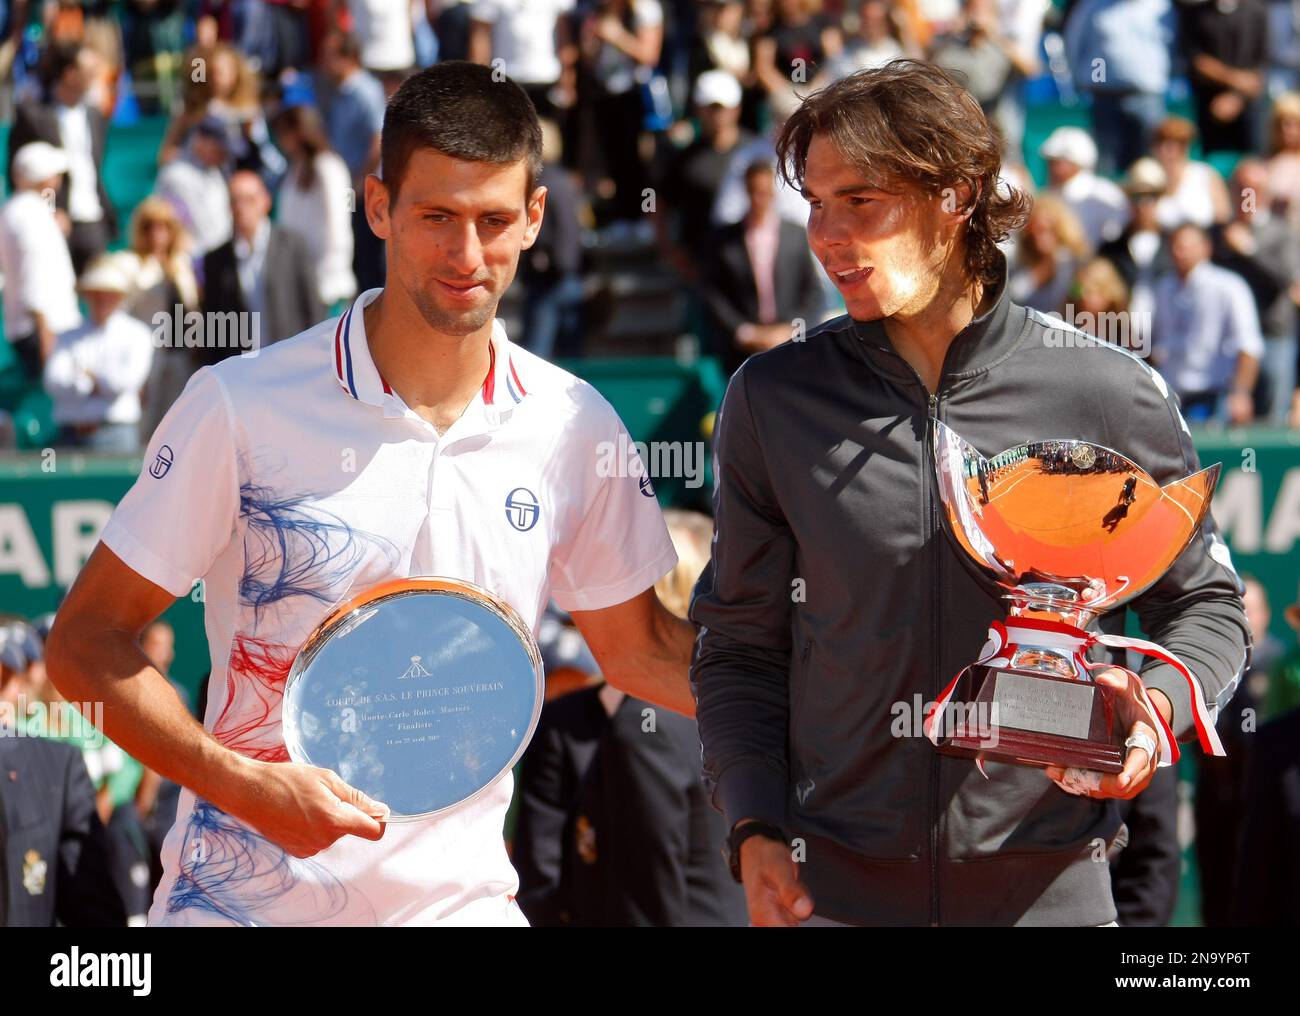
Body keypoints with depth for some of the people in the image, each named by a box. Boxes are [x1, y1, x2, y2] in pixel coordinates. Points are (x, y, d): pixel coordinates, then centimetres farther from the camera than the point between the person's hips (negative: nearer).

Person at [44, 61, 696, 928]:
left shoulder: (575, 427, 1)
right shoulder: (242, 408, -9)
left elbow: (636, 646, 14)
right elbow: (87, 643, -6)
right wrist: (246, 785, -18)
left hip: (459, 896, 3)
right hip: (242, 897, -2)